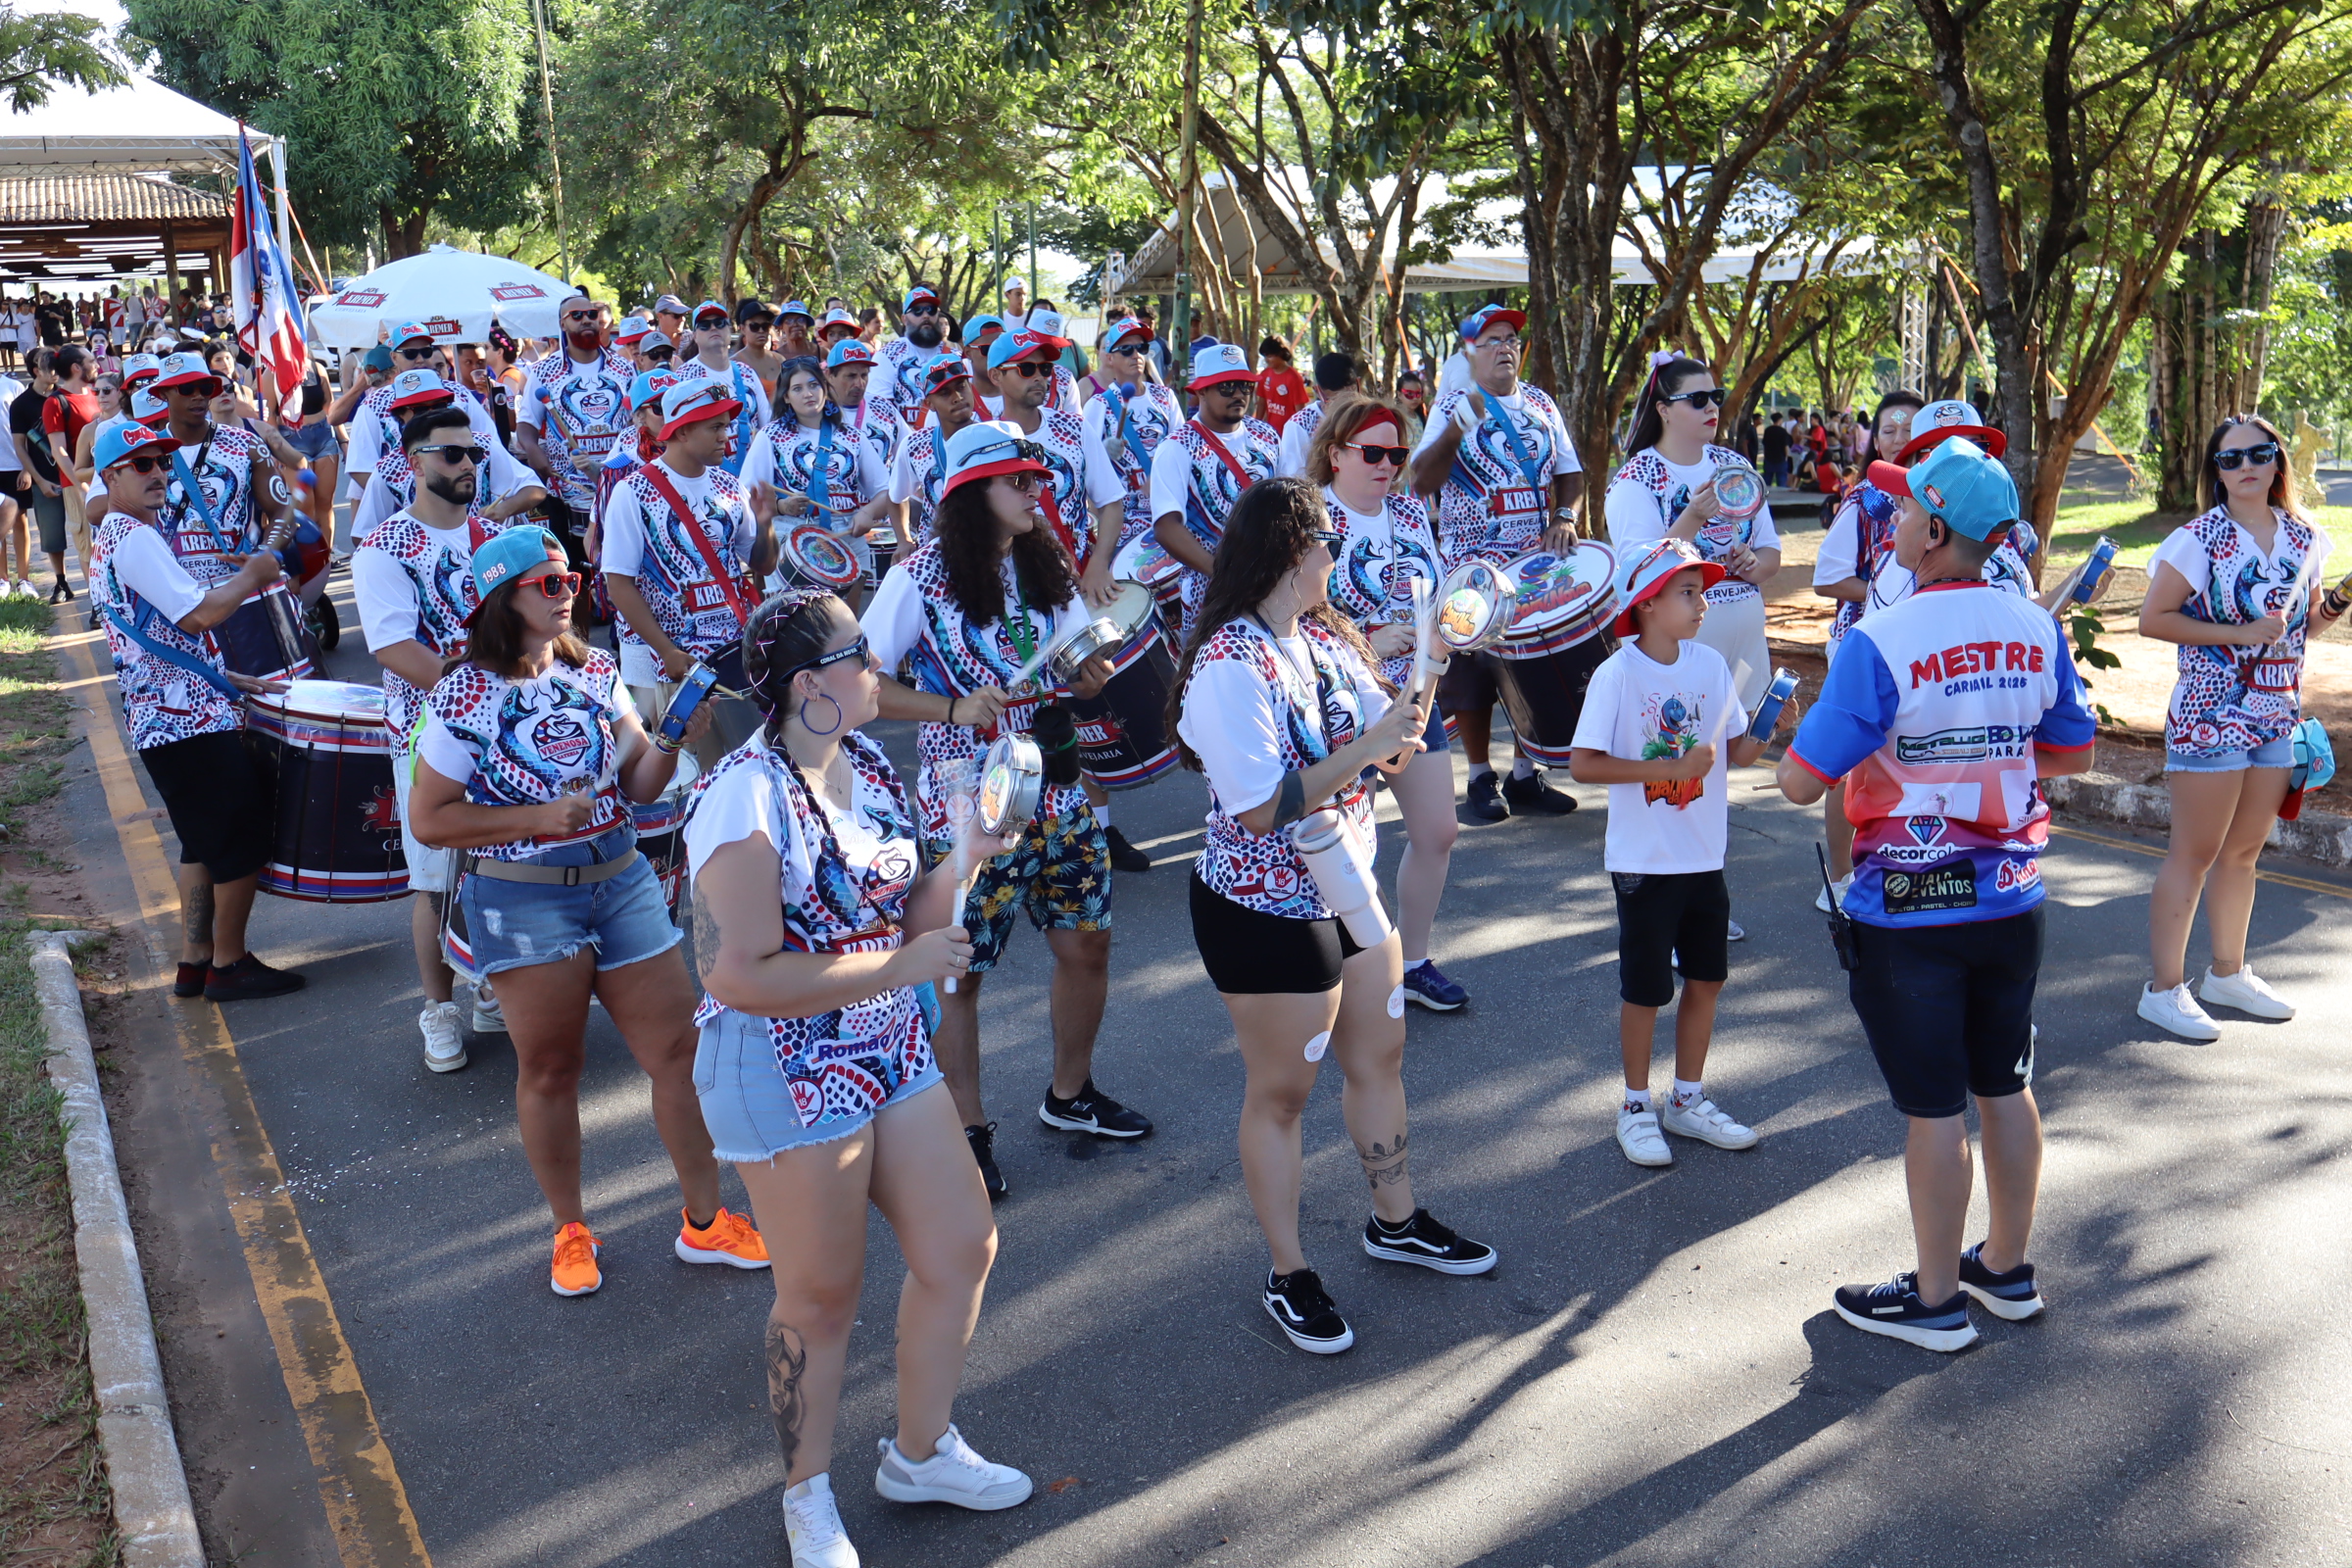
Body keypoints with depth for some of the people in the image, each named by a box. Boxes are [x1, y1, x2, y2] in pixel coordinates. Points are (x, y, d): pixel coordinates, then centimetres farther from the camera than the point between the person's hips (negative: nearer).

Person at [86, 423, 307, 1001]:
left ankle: (195, 961, 23)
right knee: (244, 836, -2)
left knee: (204, 840, 18)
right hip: (190, 719, -11)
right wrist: (253, 574, -8)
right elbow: (200, 613, -24)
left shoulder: (110, 539, 19)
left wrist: (231, 680, 19)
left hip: (159, 716, 11)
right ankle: (230, 965, 7)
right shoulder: (135, 537, -15)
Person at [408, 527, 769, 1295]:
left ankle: (703, 1222, 19)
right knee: (548, 1069, 8)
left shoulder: (596, 672, 5)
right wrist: (541, 816, -18)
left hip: (620, 879, 5)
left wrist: (671, 740, -12)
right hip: (522, 900, -4)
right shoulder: (466, 696, -9)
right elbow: (430, 820, -9)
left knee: (678, 1046, 5)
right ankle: (571, 1233, 27)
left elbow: (637, 783, 8)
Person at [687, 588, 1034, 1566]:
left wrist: (963, 863, -7)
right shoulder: (747, 800, -23)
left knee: (962, 1249, 15)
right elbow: (736, 975, -27)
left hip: (891, 1056, 8)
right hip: (789, 1077, -8)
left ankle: (920, 1453, 38)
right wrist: (903, 965, -24)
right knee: (821, 1299, 9)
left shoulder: (866, 765, 4)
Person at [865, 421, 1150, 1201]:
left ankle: (1070, 1094, 32)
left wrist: (1094, 673, -11)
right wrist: (954, 709, -23)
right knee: (959, 967, 2)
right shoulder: (922, 576, -10)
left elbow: (1086, 670, 13)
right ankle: (969, 1130, 19)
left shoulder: (1045, 566, 7)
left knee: (1088, 942, 10)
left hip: (1054, 786, 6)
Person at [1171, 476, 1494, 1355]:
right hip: (1265, 911, -9)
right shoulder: (1229, 667, -24)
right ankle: (1288, 1278, 23)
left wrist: (1430, 667, -8)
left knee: (1380, 1054, 20)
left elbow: (1391, 750, 8)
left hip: (1348, 886, 9)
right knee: (1281, 1092, 7)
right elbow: (1262, 807, -29)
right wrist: (1367, 749, -26)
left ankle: (1396, 1222, 42)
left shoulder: (1323, 638, 4)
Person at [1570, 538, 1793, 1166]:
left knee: (1706, 977, 13)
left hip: (1705, 855, 5)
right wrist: (1669, 767, -24)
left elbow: (1736, 751, 8)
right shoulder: (1617, 675, -15)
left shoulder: (1711, 665, 1)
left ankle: (1687, 1101, 30)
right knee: (1645, 989, 6)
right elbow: (1582, 763, -18)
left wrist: (1771, 726, -12)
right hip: (1644, 860, -5)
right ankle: (1636, 1108, 24)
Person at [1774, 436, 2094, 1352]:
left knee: (1935, 1106, 4)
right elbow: (2071, 754, 11)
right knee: (2006, 1086, 19)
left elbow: (1802, 783, -19)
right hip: (2012, 899, 6)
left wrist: (1790, 736, 2)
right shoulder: (2036, 630, -1)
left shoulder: (1880, 643, -21)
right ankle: (2008, 1270, 35)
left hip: (1912, 913, -6)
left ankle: (1936, 1300, 19)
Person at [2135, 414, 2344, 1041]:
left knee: (2244, 850, 15)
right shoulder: (2199, 538, -11)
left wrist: (2328, 613, -4)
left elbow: (2304, 625, 18)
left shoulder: (2305, 538, 7)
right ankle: (2164, 987, 6)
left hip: (2277, 716, 6)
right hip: (2209, 715, -6)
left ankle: (2227, 973, 28)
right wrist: (2240, 633, -19)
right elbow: (2153, 619, -13)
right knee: (2194, 854, -2)